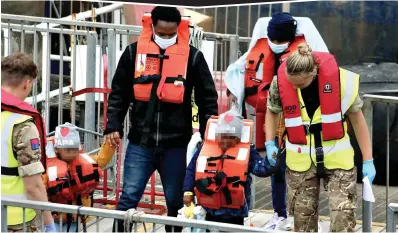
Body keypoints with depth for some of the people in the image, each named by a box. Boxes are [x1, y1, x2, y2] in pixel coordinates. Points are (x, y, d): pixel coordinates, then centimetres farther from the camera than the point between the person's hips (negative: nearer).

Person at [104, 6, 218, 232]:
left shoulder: (192, 56, 0)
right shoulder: (134, 52, 2)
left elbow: (207, 98, 5)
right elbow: (119, 93, 8)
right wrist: (113, 125, -1)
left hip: (176, 144, 0)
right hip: (140, 141, 0)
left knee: (175, 202, 10)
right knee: (129, 197, 0)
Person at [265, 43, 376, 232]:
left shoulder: (340, 79, -18)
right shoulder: (280, 81, -12)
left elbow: (357, 117, -4)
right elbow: (272, 111, 10)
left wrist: (368, 161, -2)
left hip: (337, 158, -2)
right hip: (300, 161, 2)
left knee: (343, 217, -5)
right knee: (303, 217, 11)